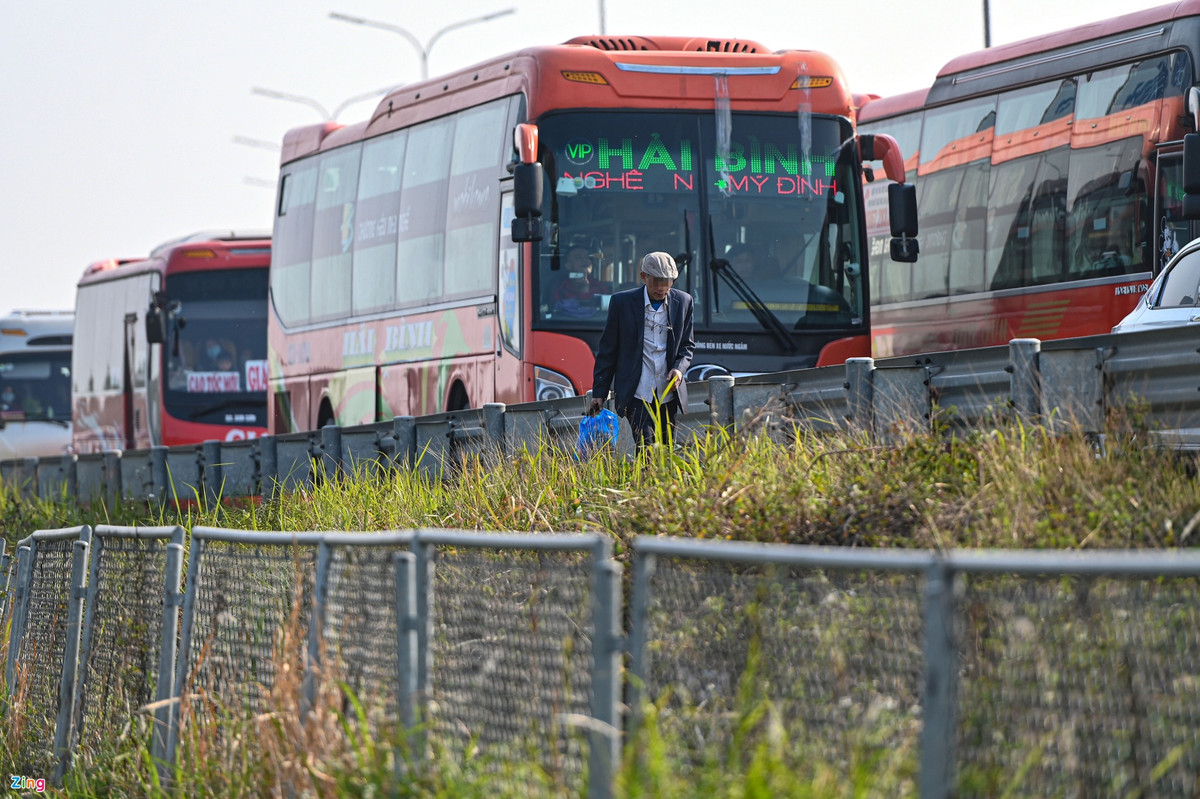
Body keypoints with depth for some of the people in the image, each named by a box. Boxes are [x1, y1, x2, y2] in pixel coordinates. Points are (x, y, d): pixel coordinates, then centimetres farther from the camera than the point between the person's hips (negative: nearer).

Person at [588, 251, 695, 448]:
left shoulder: (683, 301, 5)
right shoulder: (622, 302, -2)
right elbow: (607, 350, 3)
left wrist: (679, 368, -7)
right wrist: (599, 393, 3)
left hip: (669, 394, 3)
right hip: (636, 394, -3)